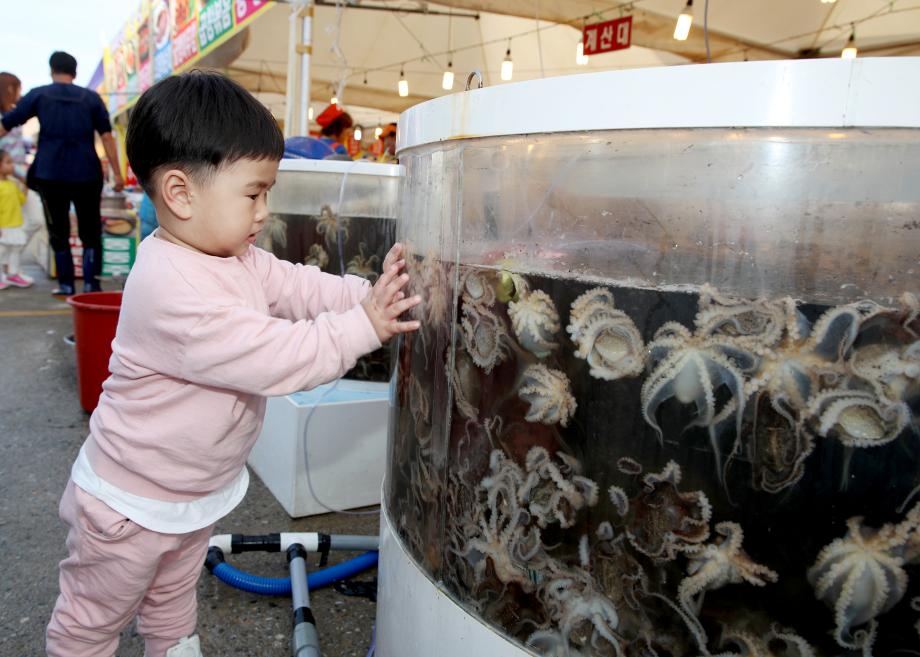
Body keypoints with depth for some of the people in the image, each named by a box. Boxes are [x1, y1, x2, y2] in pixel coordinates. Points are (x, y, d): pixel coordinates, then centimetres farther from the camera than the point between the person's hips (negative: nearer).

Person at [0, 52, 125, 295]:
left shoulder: (38, 95, 6)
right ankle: (90, 284, 3)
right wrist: (117, 174, 1)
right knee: (90, 231, 9)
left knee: (59, 232, 10)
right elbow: (107, 136, 0)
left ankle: (66, 285, 11)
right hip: (87, 174, 0)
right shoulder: (92, 98, 6)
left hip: (51, 174, 0)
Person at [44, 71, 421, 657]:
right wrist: (361, 327, -36)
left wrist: (368, 293, -22)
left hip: (200, 492, 9)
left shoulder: (236, 258, -6)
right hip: (131, 506, -8)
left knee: (174, 598, 33)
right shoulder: (172, 291, -37)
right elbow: (273, 358, -39)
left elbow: (296, 287, -8)